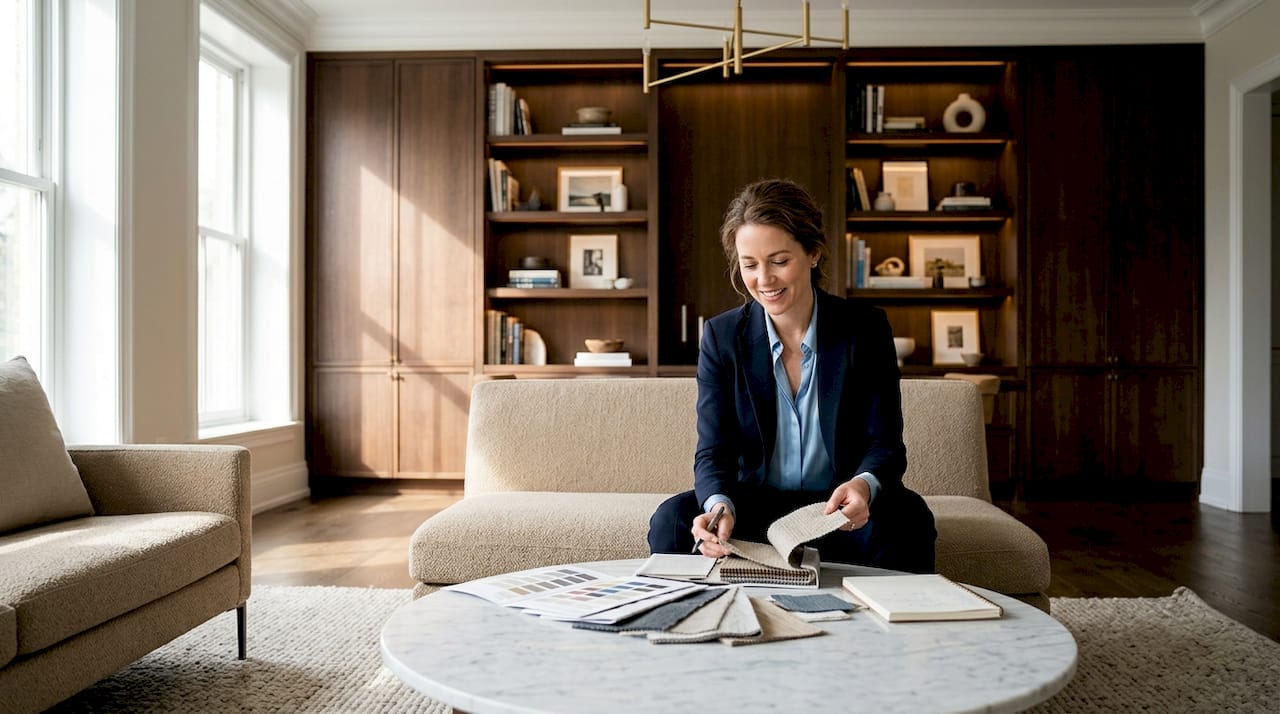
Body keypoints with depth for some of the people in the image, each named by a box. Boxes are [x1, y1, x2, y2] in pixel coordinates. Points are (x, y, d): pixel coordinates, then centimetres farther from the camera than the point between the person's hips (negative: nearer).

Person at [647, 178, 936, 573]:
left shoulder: (867, 329, -4)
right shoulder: (721, 336, -3)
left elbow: (885, 444, -5)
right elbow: (713, 452, -7)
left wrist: (864, 486, -30)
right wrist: (719, 507, -31)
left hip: (841, 512, 0)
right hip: (755, 508, 1)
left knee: (906, 519, -32)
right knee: (672, 521, -27)